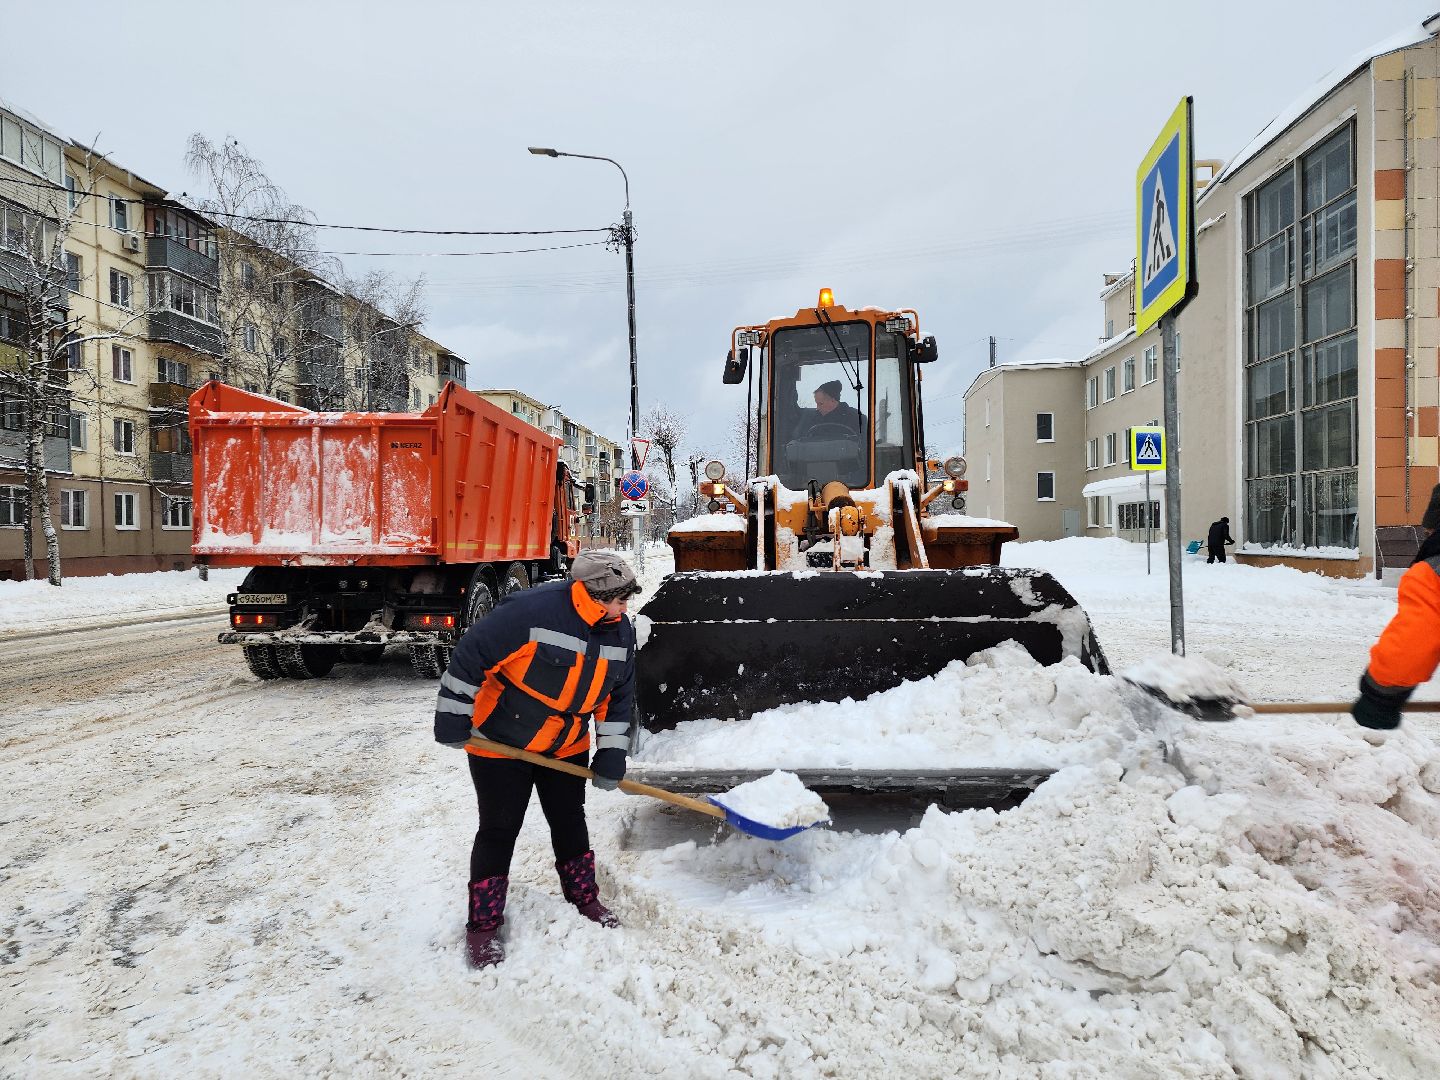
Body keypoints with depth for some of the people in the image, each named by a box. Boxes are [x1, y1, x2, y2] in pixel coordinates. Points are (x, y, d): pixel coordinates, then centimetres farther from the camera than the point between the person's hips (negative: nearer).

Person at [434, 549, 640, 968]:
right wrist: (453, 720, -20)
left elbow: (618, 696, 3)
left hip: (566, 749, 6)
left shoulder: (620, 631, -8)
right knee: (499, 831, 3)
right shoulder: (532, 610, -30)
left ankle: (585, 899, 37)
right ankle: (483, 925, 18)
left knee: (570, 822, 17)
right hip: (499, 743, -6)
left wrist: (611, 754, 0)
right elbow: (471, 655, -25)